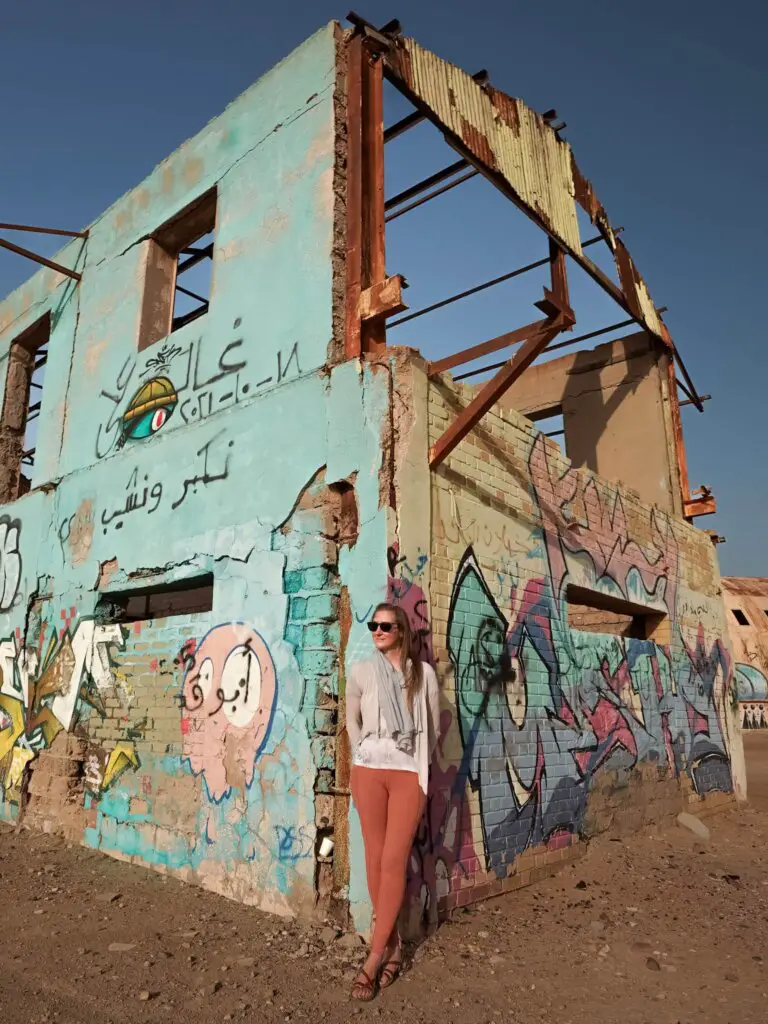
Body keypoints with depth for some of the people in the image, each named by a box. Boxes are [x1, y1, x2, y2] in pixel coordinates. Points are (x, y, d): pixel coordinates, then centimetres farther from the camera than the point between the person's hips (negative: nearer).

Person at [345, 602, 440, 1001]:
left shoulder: (424, 673, 1)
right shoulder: (360, 671, 2)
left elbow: (433, 726, 9)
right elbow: (352, 720, 13)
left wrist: (419, 763, 9)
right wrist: (363, 757, 8)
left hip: (409, 774, -1)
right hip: (369, 771, 1)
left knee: (394, 861, -4)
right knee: (375, 858, 5)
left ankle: (374, 958, 4)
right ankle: (392, 944, 21)